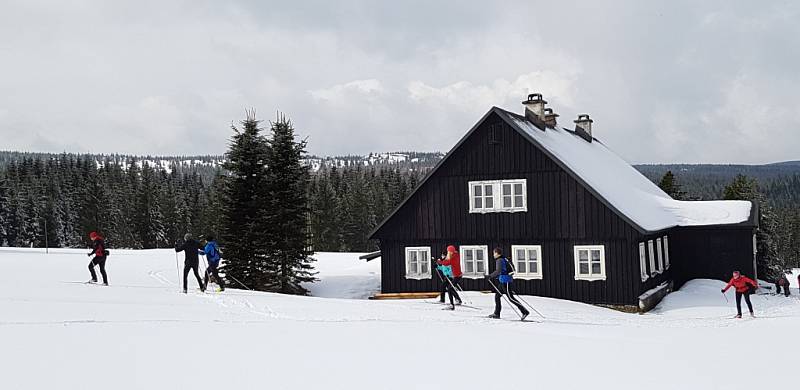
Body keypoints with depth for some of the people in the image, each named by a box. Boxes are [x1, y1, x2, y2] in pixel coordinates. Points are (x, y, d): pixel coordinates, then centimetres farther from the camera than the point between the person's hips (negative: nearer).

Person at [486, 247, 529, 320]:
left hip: (505, 281, -10)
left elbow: (498, 271, -24)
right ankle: (496, 313, 16)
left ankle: (525, 311, -10)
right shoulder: (504, 259, 16)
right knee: (497, 295, 13)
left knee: (511, 298, -9)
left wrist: (489, 276, -17)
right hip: (503, 281, 10)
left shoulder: (499, 260, -12)